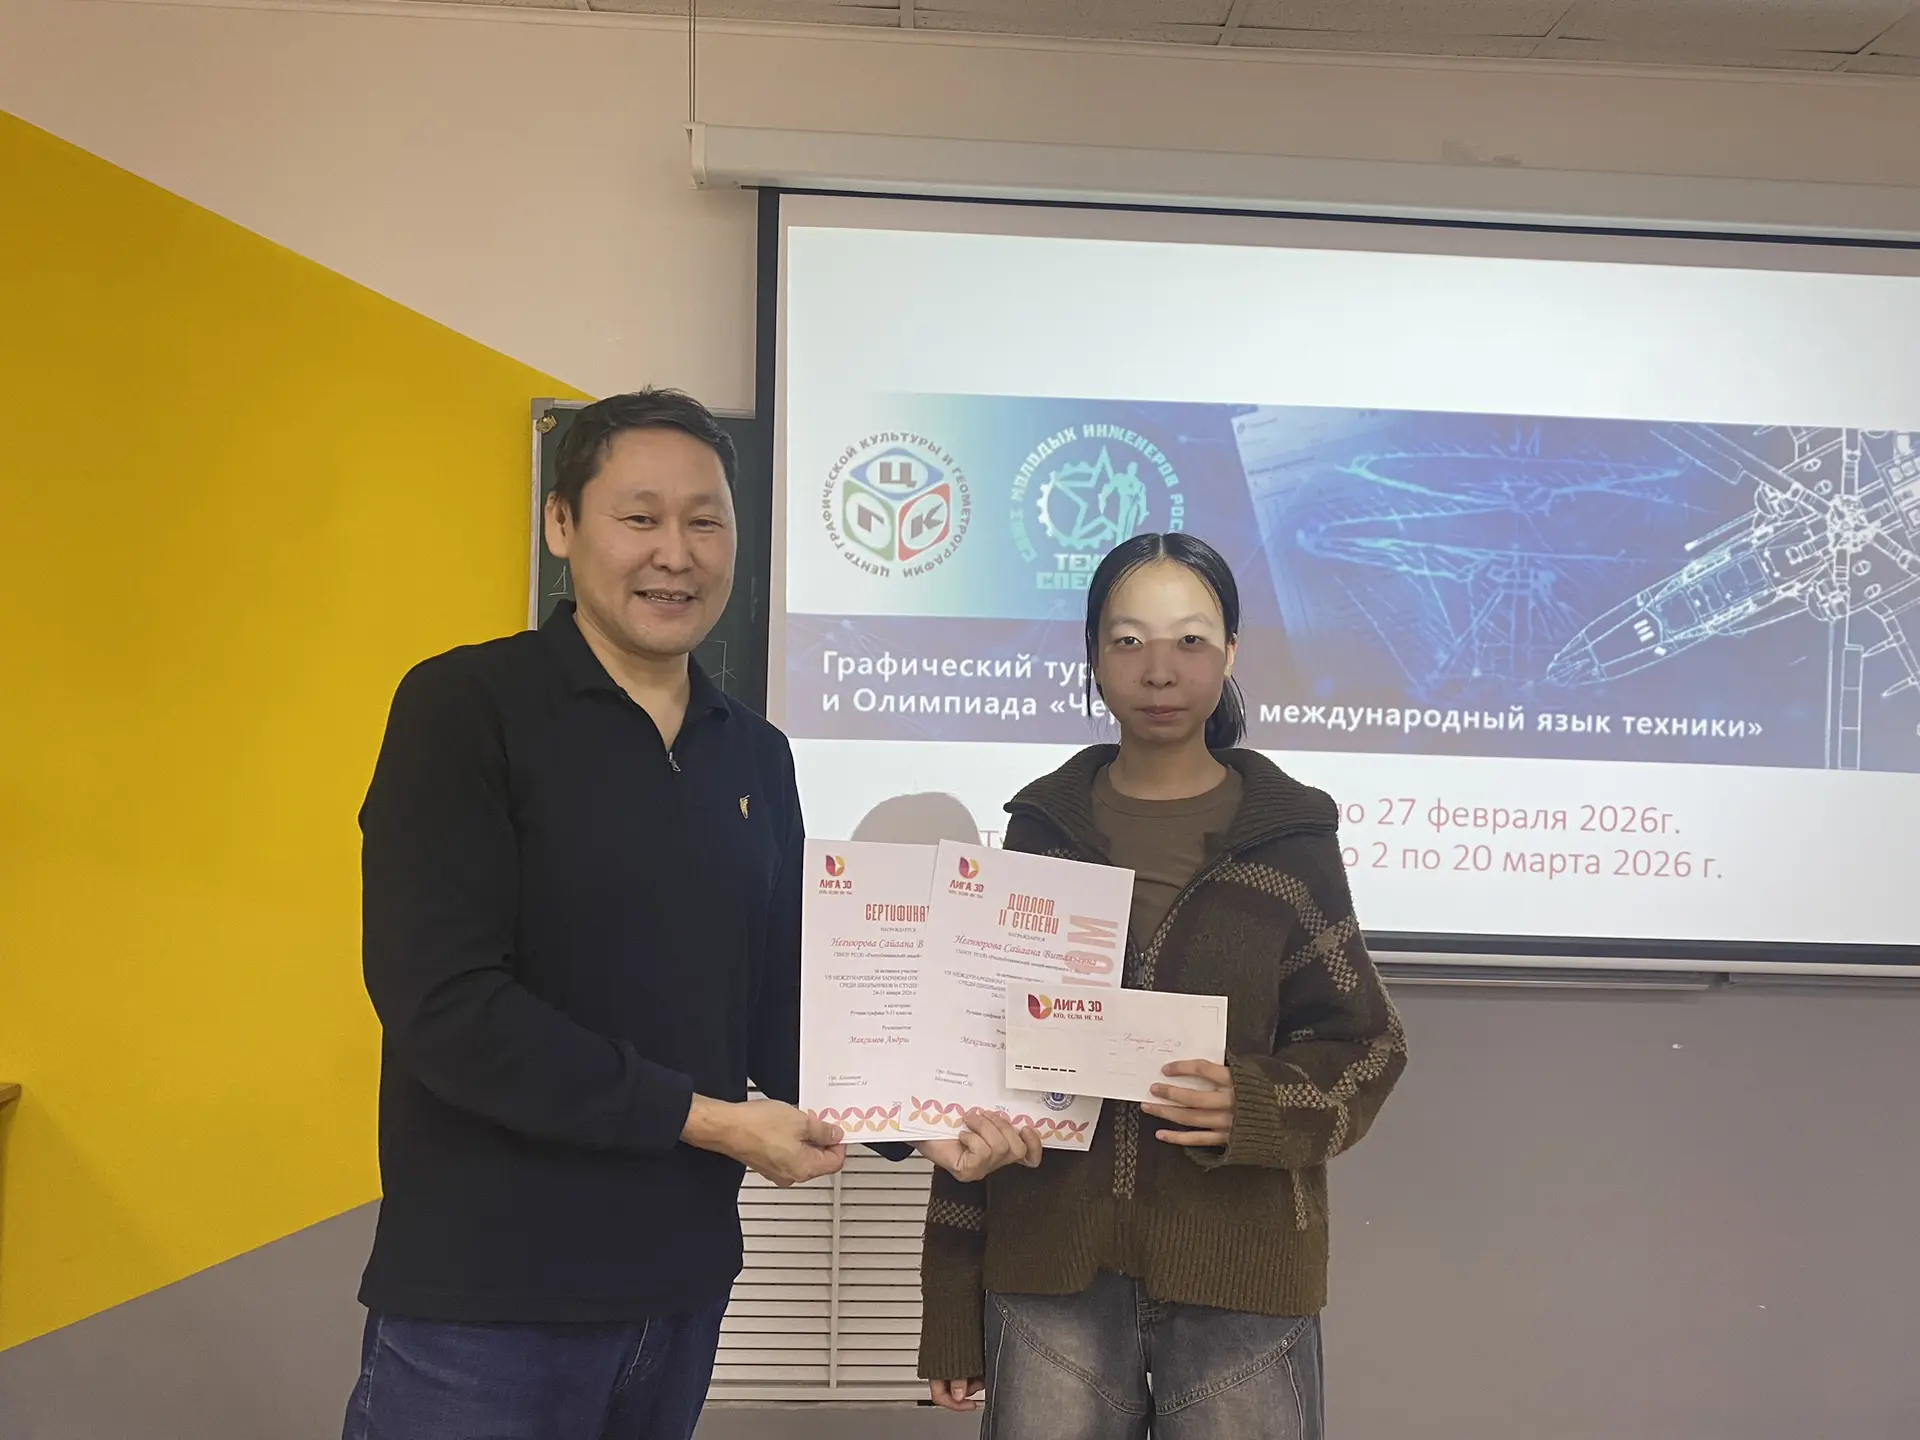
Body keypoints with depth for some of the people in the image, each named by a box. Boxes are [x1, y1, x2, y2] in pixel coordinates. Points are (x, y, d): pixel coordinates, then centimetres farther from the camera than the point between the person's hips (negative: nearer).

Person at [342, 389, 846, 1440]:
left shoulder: (756, 757, 9)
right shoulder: (465, 708, -9)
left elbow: (775, 1001, 12)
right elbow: (440, 1001, -18)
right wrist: (703, 1118, -17)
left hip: (683, 1287, 6)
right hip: (481, 1304, -6)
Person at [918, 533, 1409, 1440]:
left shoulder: (1291, 838, 2)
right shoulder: (1042, 833, 6)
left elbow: (1364, 1046, 3)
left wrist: (1254, 1108, -18)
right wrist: (952, 1309, 6)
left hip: (1239, 1273, -1)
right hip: (1051, 1264, 1)